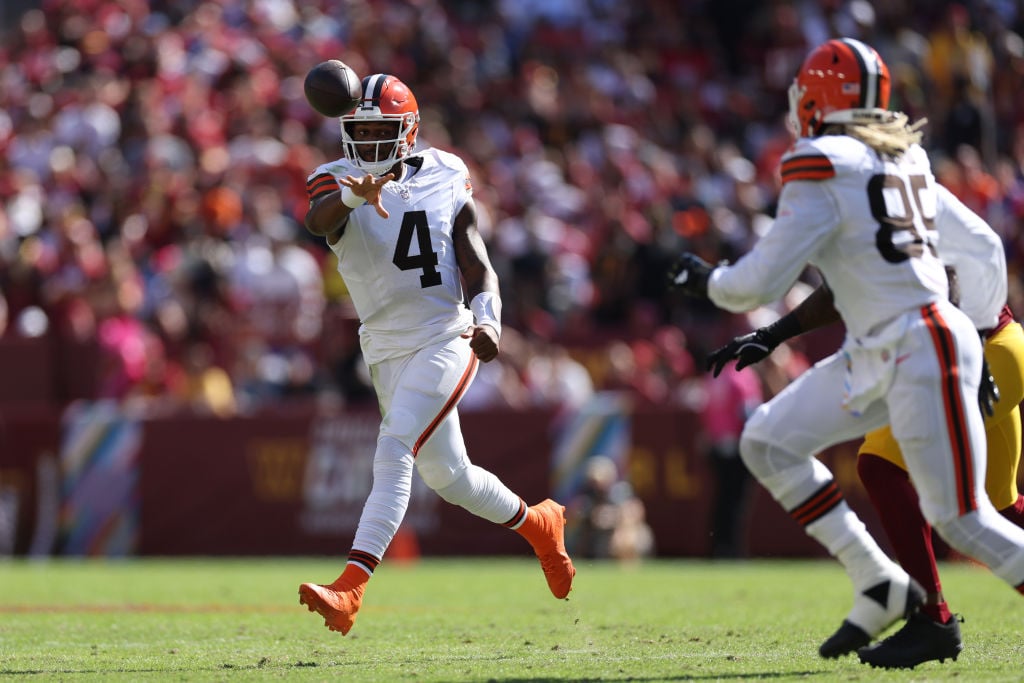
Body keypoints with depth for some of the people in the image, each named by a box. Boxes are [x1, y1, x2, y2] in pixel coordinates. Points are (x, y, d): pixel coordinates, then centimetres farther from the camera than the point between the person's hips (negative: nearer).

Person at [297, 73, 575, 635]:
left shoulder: (445, 181, -1)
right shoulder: (338, 183, -4)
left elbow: (476, 263, 0)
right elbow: (318, 219, -29)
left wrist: (487, 318, -21)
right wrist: (353, 194, -52)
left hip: (444, 340, -3)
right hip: (385, 350, 3)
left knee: (393, 456, -20)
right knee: (446, 475, 15)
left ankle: (348, 591, -28)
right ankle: (537, 525, 42)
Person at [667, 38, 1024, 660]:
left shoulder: (822, 173, -12)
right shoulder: (903, 159, 13)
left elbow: (761, 283, -11)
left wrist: (704, 281, 10)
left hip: (923, 356, -9)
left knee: (963, 520, -10)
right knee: (768, 444, 11)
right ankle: (881, 586, 12)